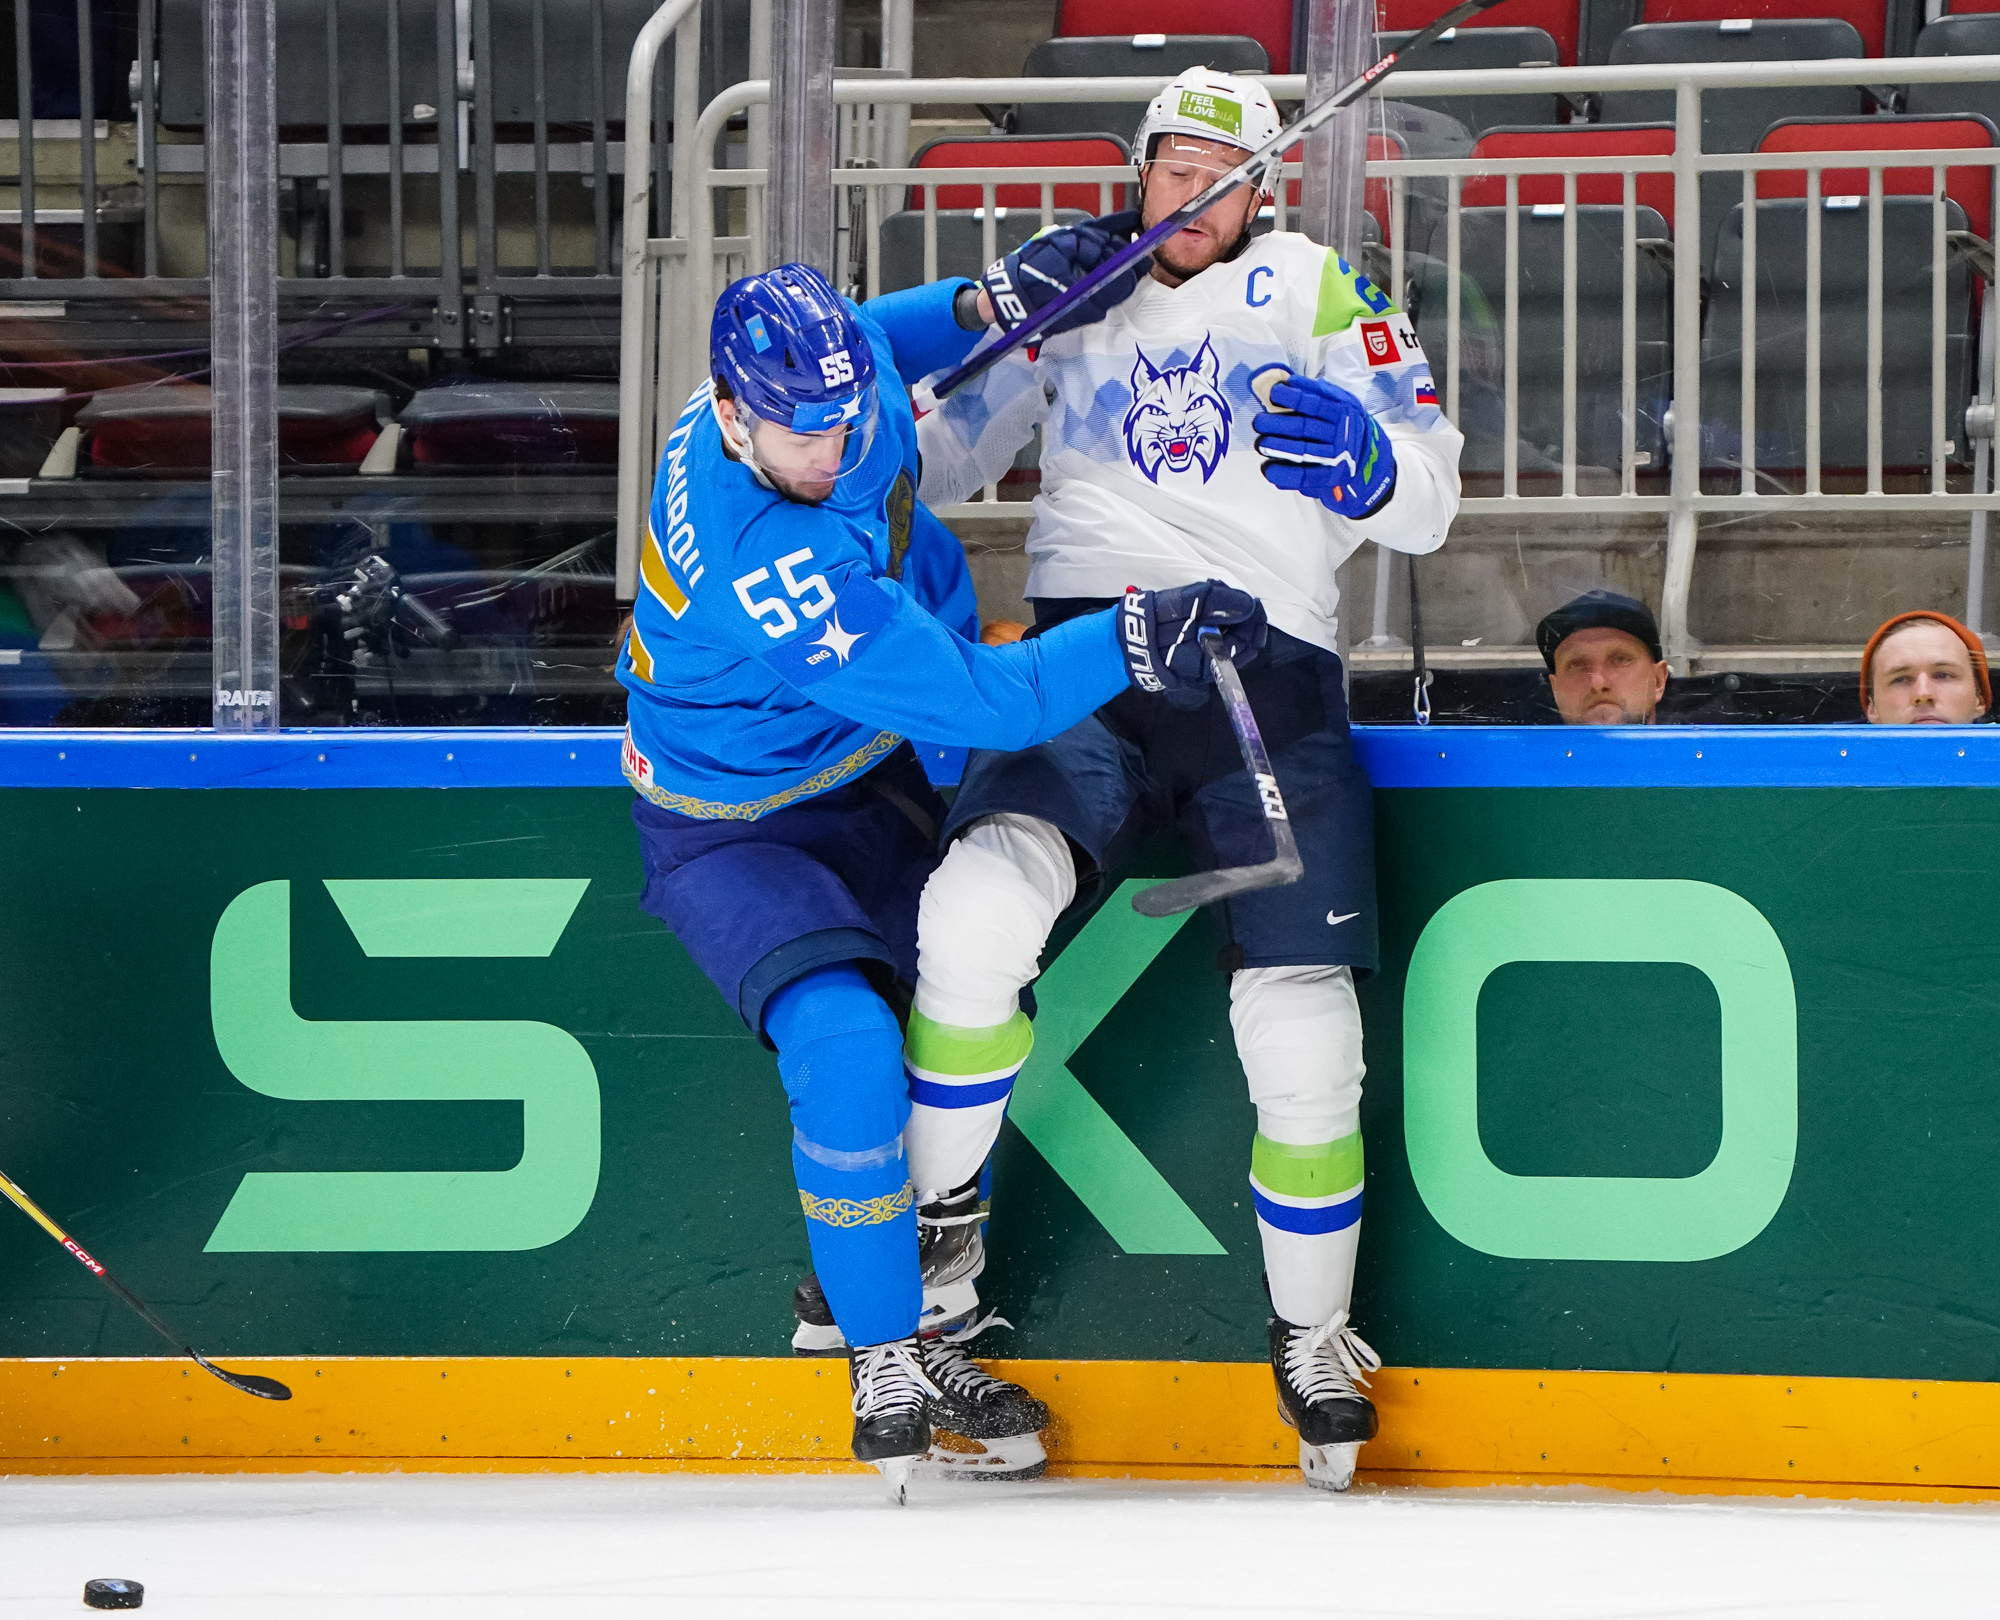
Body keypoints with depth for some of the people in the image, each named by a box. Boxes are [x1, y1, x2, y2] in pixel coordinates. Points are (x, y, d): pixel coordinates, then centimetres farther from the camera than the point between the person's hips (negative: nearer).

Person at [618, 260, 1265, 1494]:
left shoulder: (826, 361, -16)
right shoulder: (766, 566, -39)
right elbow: (971, 700, -39)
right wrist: (1133, 639, -44)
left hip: (867, 784, 9)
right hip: (733, 827, -8)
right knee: (849, 1048, -27)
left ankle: (914, 1324, 16)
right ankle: (885, 1362, -12)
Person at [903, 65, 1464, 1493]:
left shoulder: (1311, 292, 12)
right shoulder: (1073, 291, 17)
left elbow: (1430, 503, 8)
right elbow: (934, 463, 16)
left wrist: (1365, 463, -14)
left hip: (1266, 665, 0)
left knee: (1302, 1034, -11)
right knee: (980, 910, -29)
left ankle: (1316, 1341, 10)